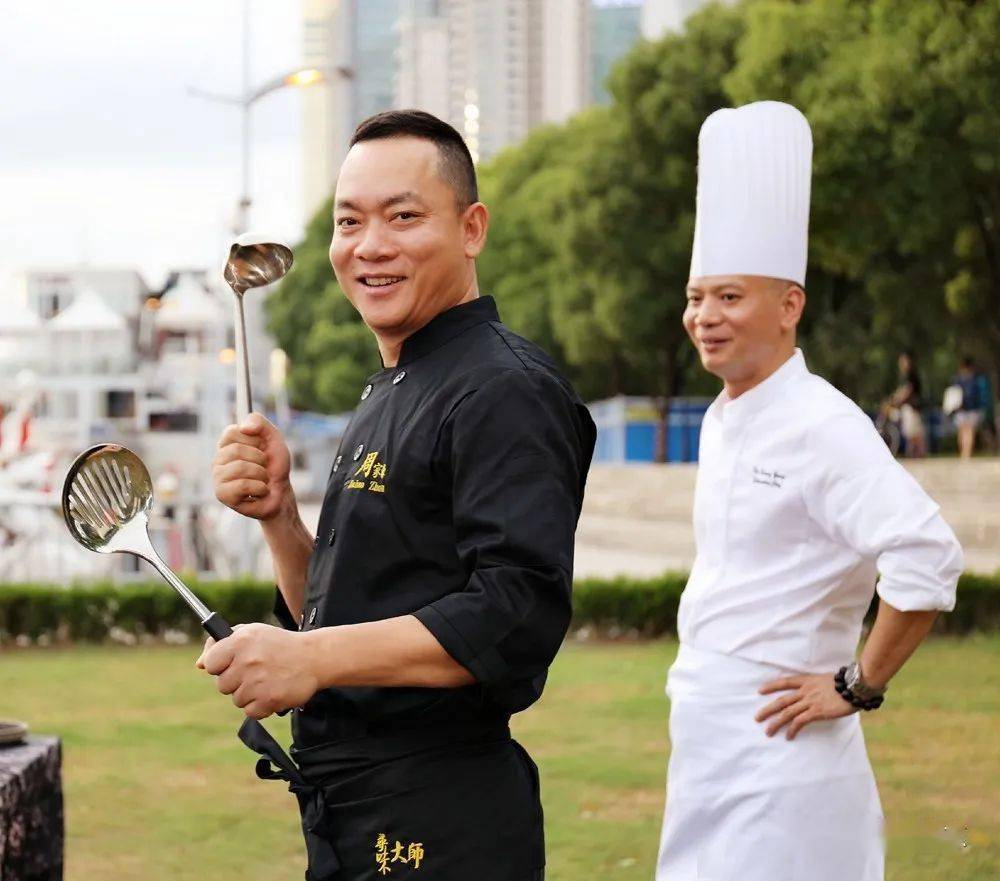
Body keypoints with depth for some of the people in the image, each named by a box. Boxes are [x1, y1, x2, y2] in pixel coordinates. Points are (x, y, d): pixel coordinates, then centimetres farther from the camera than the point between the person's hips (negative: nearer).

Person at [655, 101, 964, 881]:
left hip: (778, 749, -9)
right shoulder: (722, 422, 11)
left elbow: (928, 560, -25)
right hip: (709, 746, 9)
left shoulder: (821, 426, -16)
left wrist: (857, 687, -17)